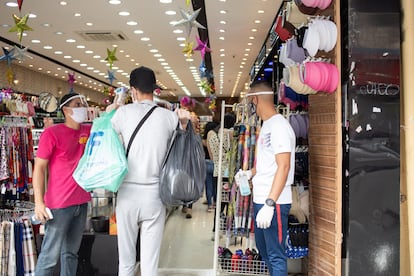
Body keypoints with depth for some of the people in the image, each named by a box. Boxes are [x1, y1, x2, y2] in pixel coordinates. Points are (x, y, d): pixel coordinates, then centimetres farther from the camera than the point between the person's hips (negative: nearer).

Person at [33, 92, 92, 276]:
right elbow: (39, 168, -9)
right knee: (50, 255, -1)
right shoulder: (51, 133, -8)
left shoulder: (88, 131, 8)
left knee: (71, 253, 15)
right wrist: (39, 202, -16)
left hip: (81, 202, 6)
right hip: (59, 204, -6)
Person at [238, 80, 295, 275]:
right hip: (260, 200, 10)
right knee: (263, 248, 21)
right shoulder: (266, 125, 13)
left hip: (274, 202, -10)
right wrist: (250, 173, 12)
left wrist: (270, 203, -25)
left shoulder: (279, 125, -15)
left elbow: (284, 166, -22)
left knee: (275, 255, -1)